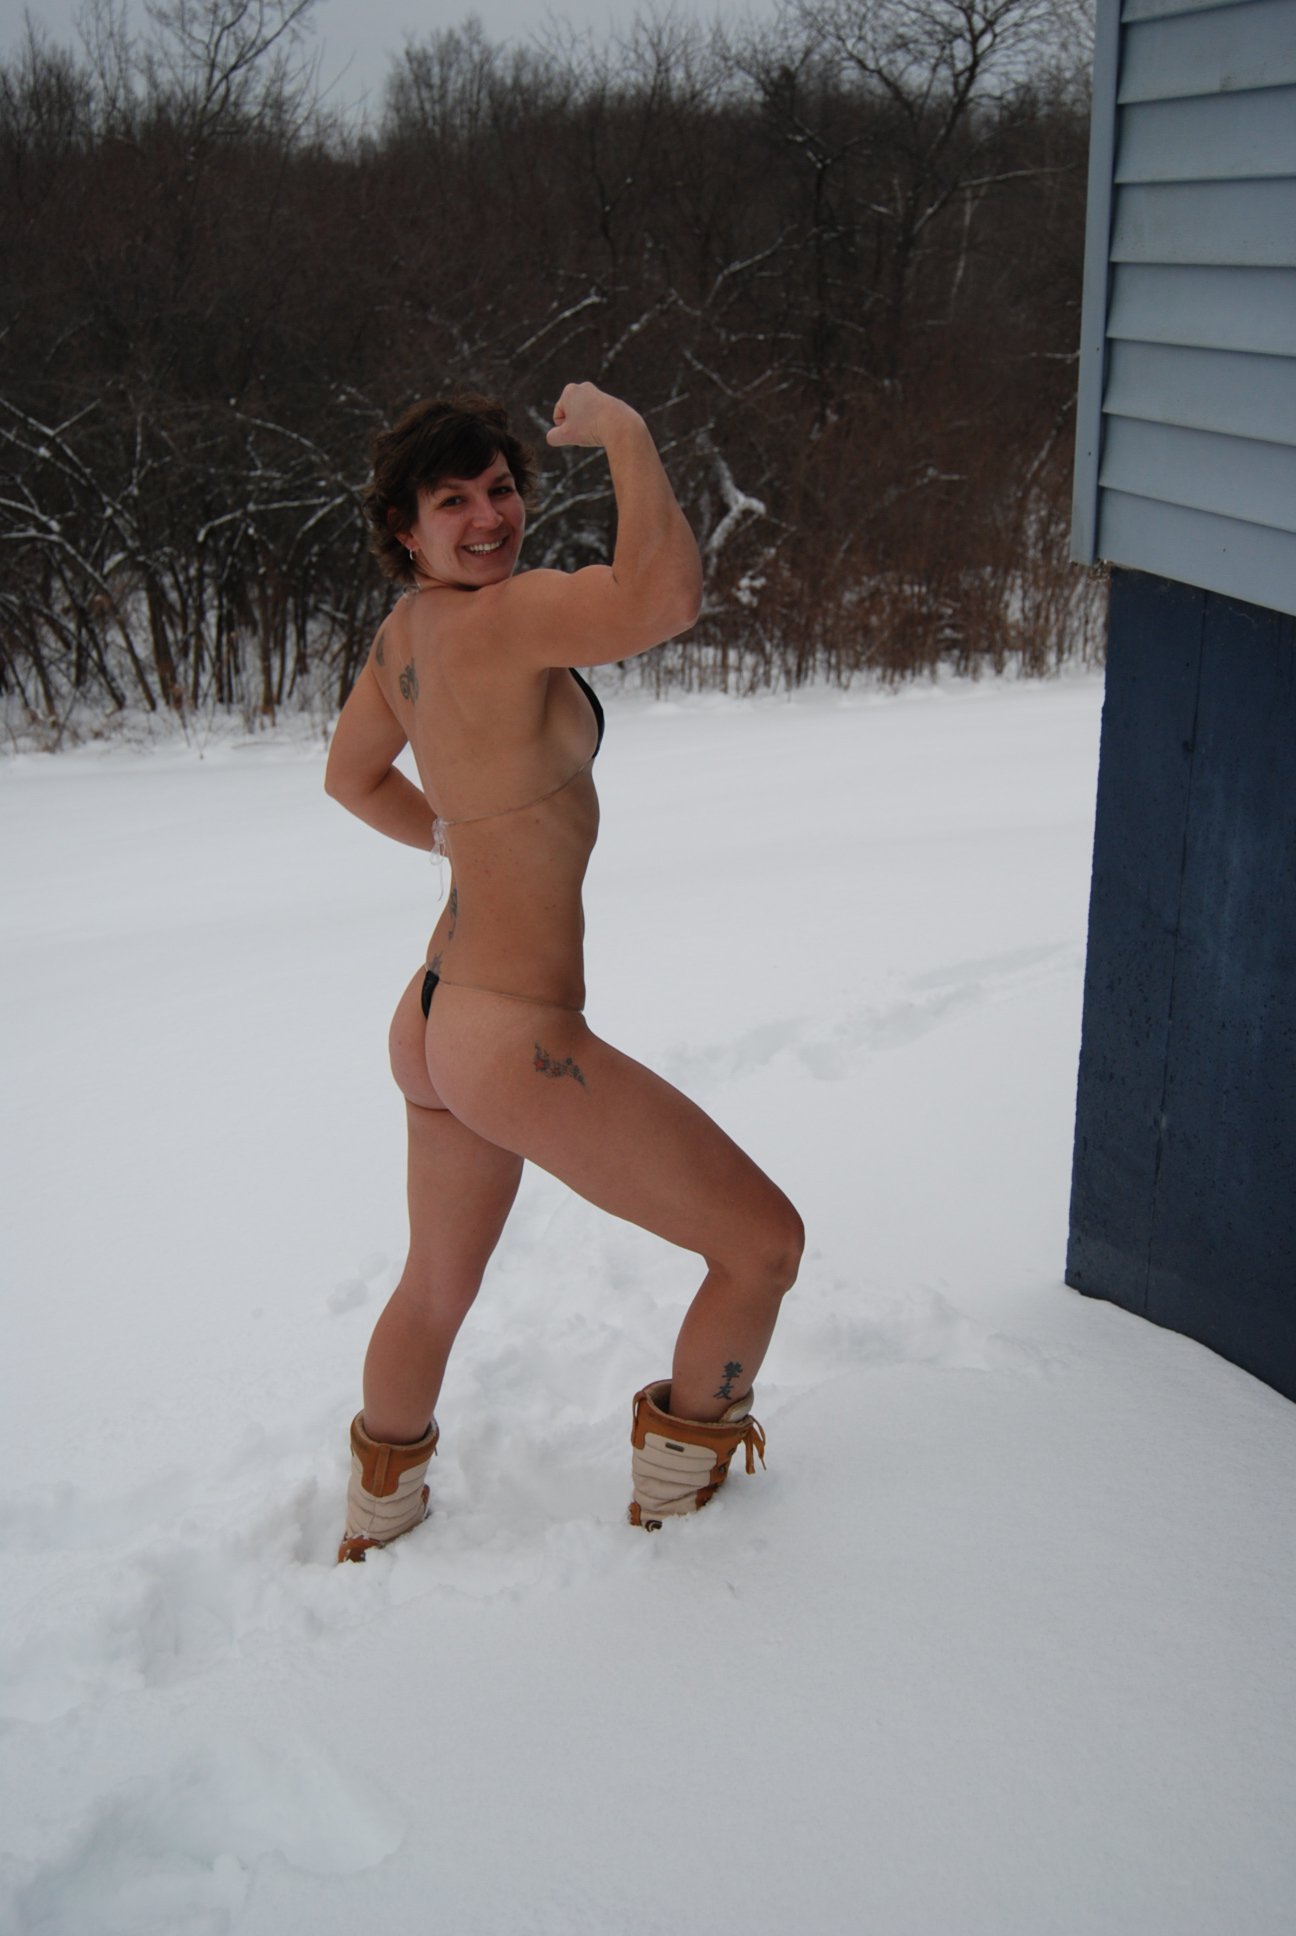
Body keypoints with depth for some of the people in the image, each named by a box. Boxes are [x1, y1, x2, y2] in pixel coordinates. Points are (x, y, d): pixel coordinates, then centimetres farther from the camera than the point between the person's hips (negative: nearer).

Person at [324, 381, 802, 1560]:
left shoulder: (407, 628, 6)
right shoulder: (494, 620, -22)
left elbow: (352, 776, 22)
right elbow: (665, 596, -39)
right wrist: (624, 433, -24)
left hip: (436, 1022, 10)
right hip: (516, 1046, -10)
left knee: (438, 1287, 31)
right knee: (764, 1240, 6)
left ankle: (375, 1521, 52)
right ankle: (674, 1502, 26)